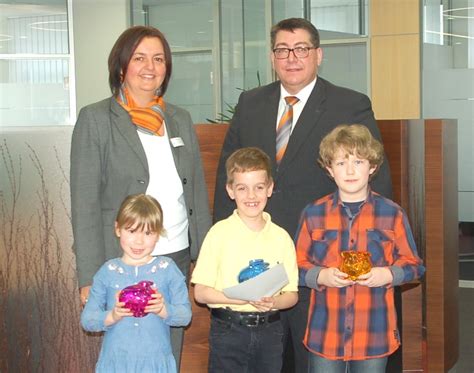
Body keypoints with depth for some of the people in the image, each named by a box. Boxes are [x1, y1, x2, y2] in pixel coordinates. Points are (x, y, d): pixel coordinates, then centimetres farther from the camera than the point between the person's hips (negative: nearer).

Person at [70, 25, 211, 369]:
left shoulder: (181, 119, 10)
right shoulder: (95, 119, -4)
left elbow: (198, 192, 13)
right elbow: (85, 203, -7)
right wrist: (90, 277, -11)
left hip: (178, 256, 4)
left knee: (171, 354, 12)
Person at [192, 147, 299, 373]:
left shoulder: (280, 237, 4)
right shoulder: (220, 233, -4)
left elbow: (292, 295, 8)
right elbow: (200, 292, -6)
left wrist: (273, 302, -14)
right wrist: (241, 298, -19)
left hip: (269, 329, 3)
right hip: (228, 329, -2)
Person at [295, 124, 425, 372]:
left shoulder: (392, 214, 0)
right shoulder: (313, 214, 1)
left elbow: (413, 265, 4)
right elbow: (297, 266, 5)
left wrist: (388, 275, -14)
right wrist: (321, 276, -14)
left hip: (374, 333, 0)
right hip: (325, 333, 0)